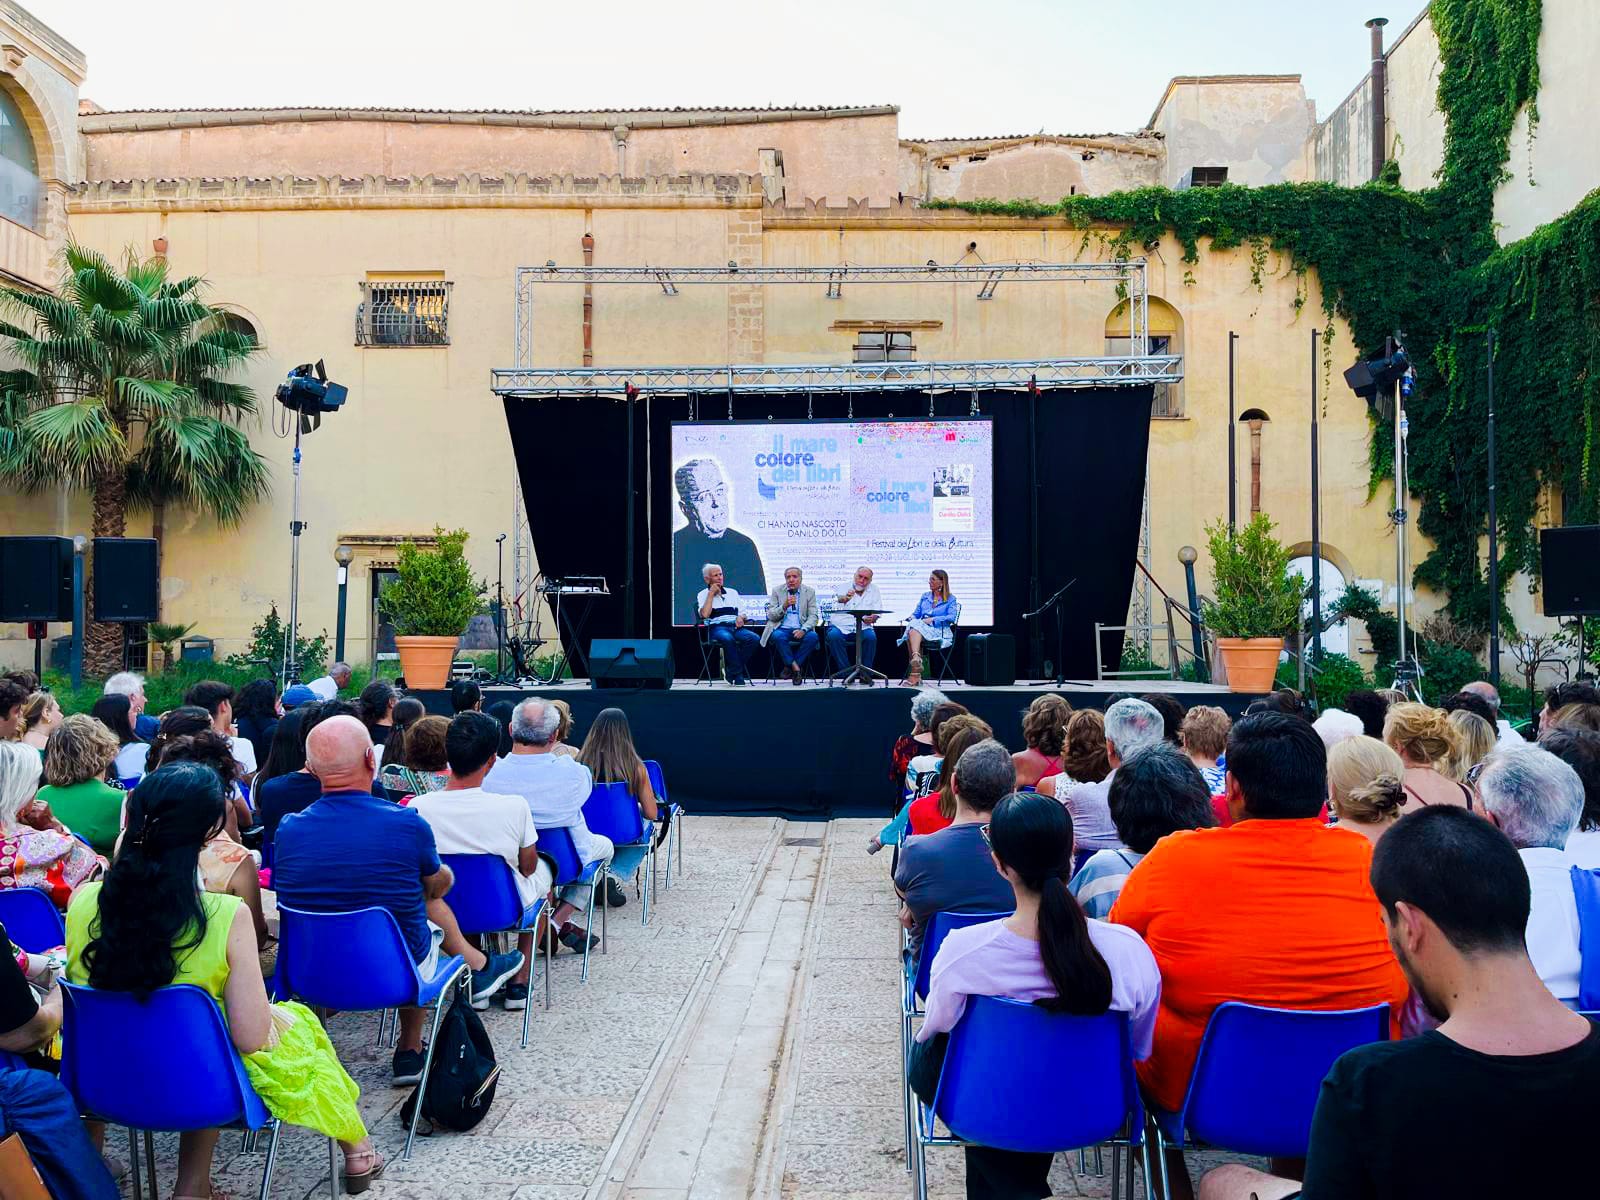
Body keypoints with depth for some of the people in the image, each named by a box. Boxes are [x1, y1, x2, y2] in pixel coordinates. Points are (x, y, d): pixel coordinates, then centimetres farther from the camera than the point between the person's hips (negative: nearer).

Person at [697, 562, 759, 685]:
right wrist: (711, 594, -3)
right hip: (716, 628, -4)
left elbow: (742, 612, 24)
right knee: (728, 639, -39)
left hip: (735, 626, 4)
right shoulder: (703, 594, 11)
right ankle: (738, 674, -26)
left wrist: (740, 617, -1)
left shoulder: (732, 592, 24)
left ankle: (731, 670, -16)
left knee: (754, 638, -25)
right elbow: (704, 614, -7)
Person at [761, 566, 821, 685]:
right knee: (778, 636, -35)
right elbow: (770, 616, 1)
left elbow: (813, 616, 1)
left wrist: (803, 630, -19)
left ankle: (789, 667, -15)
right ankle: (795, 667, -18)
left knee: (812, 636, -31)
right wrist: (784, 606, -17)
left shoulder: (809, 591, 7)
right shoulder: (777, 591, 6)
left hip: (800, 630, 1)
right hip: (782, 629, -1)